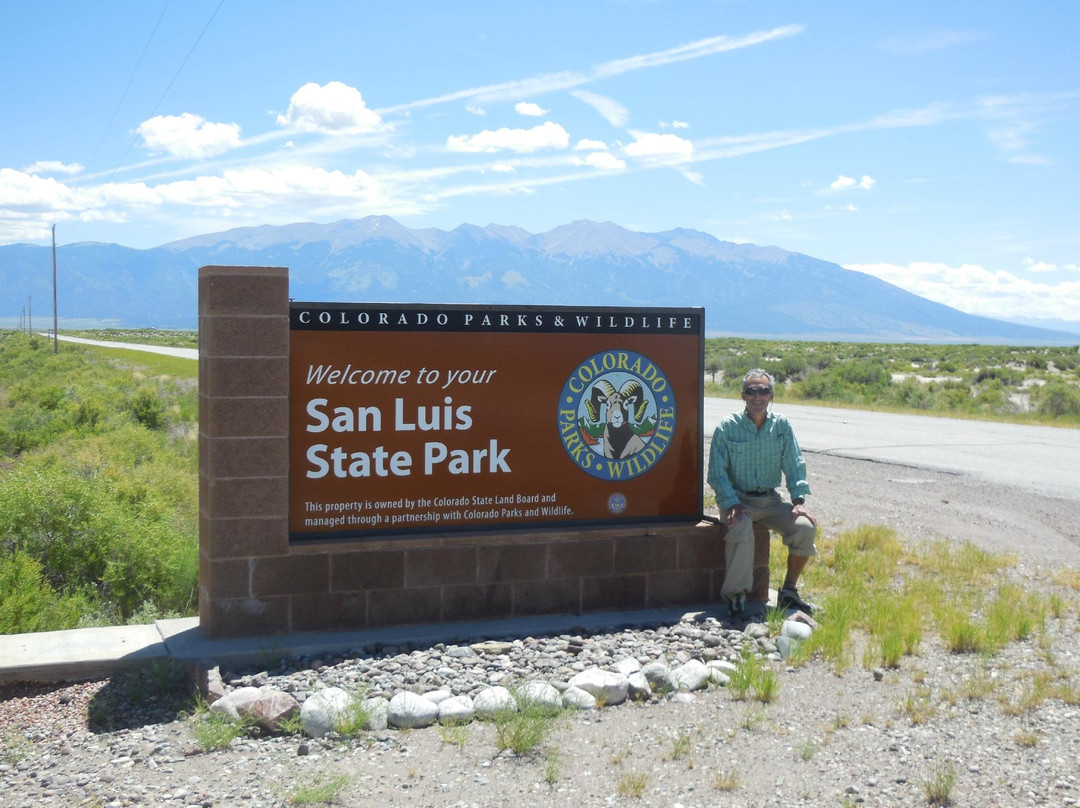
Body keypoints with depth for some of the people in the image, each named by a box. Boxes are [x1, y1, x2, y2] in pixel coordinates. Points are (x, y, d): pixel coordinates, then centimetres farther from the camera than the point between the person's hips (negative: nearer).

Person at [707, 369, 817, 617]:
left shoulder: (782, 426, 4)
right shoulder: (727, 426, -6)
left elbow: (795, 466, 5)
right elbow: (717, 473, -8)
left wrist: (799, 500, -11)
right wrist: (733, 504, -21)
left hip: (770, 500, 4)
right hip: (737, 498, -3)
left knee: (806, 526, -20)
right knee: (741, 527, -36)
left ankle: (789, 591, -2)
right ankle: (736, 596, -20)